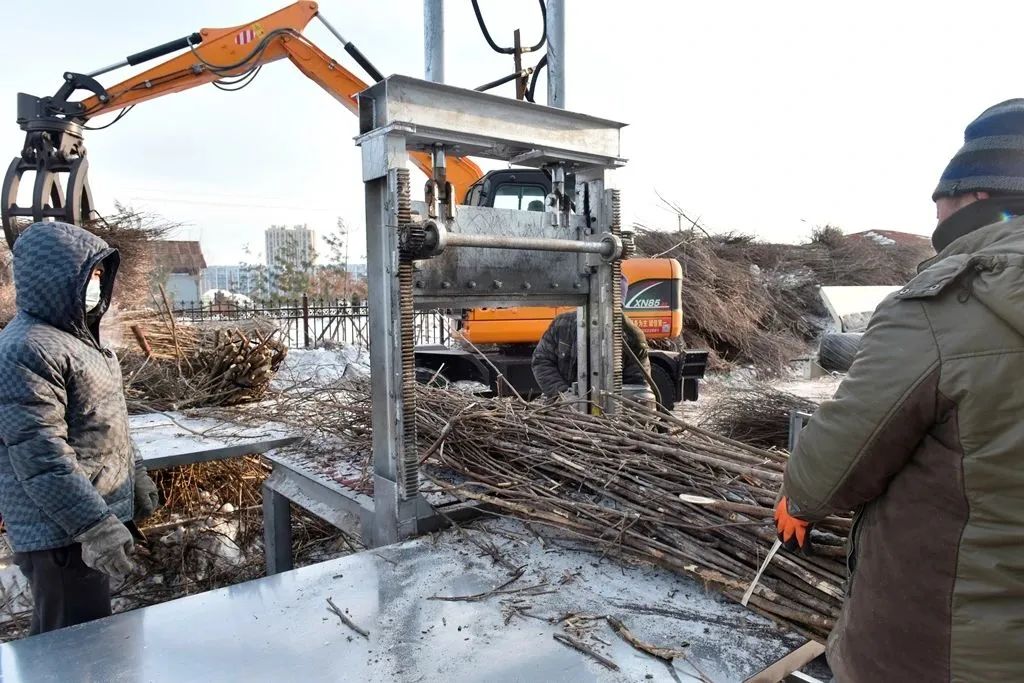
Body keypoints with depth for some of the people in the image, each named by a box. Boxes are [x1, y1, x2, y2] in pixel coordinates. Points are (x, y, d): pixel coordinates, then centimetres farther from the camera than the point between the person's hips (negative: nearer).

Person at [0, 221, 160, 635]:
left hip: (96, 510, 10)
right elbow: (41, 457, -26)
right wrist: (95, 526, -28)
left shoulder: (76, 333, 12)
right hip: (61, 529, -10)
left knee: (57, 636, 23)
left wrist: (136, 477, 24)